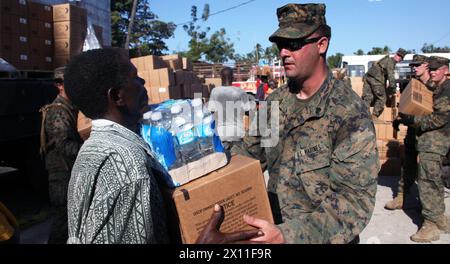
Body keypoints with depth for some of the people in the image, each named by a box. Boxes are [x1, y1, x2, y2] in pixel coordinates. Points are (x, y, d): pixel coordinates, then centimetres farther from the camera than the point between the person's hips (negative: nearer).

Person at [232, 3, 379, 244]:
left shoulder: (350, 114, -22)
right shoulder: (275, 101, -3)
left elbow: (355, 200, -26)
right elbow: (249, 152, 5)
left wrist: (287, 235, -36)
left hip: (322, 238, -5)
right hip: (274, 227, 6)